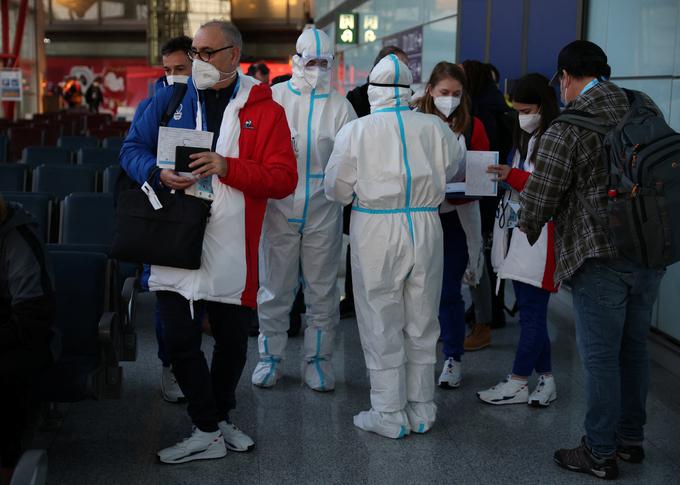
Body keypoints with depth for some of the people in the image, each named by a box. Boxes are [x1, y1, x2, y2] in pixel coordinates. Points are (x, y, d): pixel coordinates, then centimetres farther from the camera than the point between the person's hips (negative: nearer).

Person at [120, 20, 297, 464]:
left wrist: (228, 167, -22)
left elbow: (284, 178, -8)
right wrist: (159, 173, -14)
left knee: (233, 342, 13)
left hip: (233, 252, -1)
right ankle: (210, 431, 18)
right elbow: (132, 149, 8)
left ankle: (219, 418, 36)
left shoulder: (264, 110, -1)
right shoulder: (171, 99, 7)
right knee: (180, 342, 3)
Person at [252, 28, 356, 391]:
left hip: (323, 211, 0)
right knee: (275, 288, 7)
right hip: (280, 208, 0)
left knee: (322, 290, 7)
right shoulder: (274, 98, 4)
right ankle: (270, 357, 21)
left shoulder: (339, 106, 4)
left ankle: (318, 360, 19)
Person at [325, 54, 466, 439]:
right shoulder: (435, 128, -1)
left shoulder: (357, 131, -8)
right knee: (422, 324, 13)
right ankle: (422, 411, 23)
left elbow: (336, 189, -2)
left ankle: (390, 416, 12)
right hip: (425, 226, 3)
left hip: (376, 230, -3)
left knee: (382, 324, 7)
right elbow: (457, 169, 14)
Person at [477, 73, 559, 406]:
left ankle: (518, 384, 6)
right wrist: (502, 178, 6)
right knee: (530, 310, 12)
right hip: (516, 232, 9)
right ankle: (545, 379, 21)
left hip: (540, 238, -9)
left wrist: (513, 176, -20)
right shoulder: (524, 137, 16)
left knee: (531, 311, -1)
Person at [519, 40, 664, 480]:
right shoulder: (646, 107, 7)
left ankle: (601, 454, 12)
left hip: (601, 257, -6)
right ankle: (631, 439, 29)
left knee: (601, 356, 3)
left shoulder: (567, 129, -12)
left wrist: (527, 230, 12)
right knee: (634, 348, 17)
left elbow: (540, 196, -8)